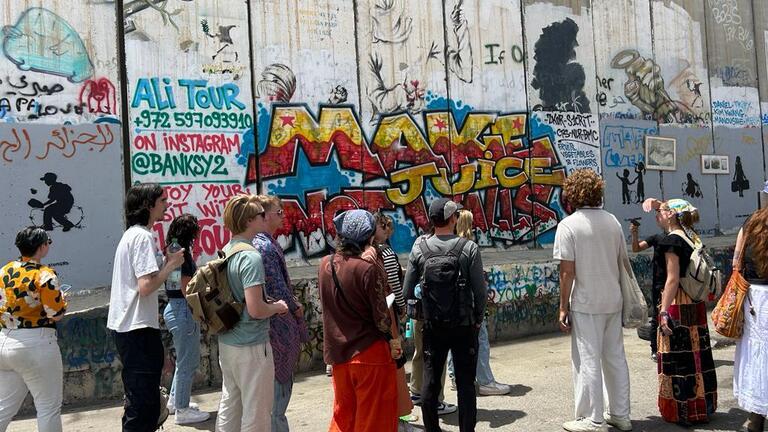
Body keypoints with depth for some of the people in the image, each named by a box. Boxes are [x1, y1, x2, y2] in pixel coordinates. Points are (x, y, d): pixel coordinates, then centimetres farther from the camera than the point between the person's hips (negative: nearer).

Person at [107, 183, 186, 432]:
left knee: (139, 398, 20)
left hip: (125, 326, 10)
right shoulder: (143, 237, -16)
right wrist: (171, 265, -12)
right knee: (143, 401, -3)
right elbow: (146, 286, -23)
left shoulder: (131, 234, 15)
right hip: (139, 328, -10)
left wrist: (165, 263, 10)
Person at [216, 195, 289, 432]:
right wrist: (277, 307, -7)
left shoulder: (226, 251, 6)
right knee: (257, 412, 4)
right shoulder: (251, 256, -20)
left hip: (227, 341, 9)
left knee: (229, 404, 18)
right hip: (252, 345, -9)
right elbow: (256, 309, -26)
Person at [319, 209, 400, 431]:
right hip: (370, 353, -6)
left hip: (338, 353, 6)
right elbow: (380, 316, -12)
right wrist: (391, 340, 7)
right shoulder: (368, 269, -18)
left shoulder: (325, 264, 0)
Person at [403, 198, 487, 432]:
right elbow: (481, 290, -9)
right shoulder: (469, 248, -10)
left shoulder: (419, 248, -4)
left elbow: (407, 291, 1)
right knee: (465, 383, 8)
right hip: (464, 326, -2)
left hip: (432, 327, 2)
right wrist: (478, 318, 6)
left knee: (430, 381, 12)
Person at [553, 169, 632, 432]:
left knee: (588, 360, 3)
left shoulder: (568, 225, -12)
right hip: (613, 300, 6)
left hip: (586, 303, -6)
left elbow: (567, 271, -15)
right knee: (615, 357, 15)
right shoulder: (612, 221, 6)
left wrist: (563, 307, -8)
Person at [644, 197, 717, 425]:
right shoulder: (692, 236, 9)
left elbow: (673, 279, -19)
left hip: (677, 304, -8)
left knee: (677, 358, -1)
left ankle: (682, 412, 7)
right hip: (697, 304, 9)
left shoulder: (671, 240, -14)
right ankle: (703, 406, 26)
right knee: (696, 355, 15)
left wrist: (664, 311, -18)